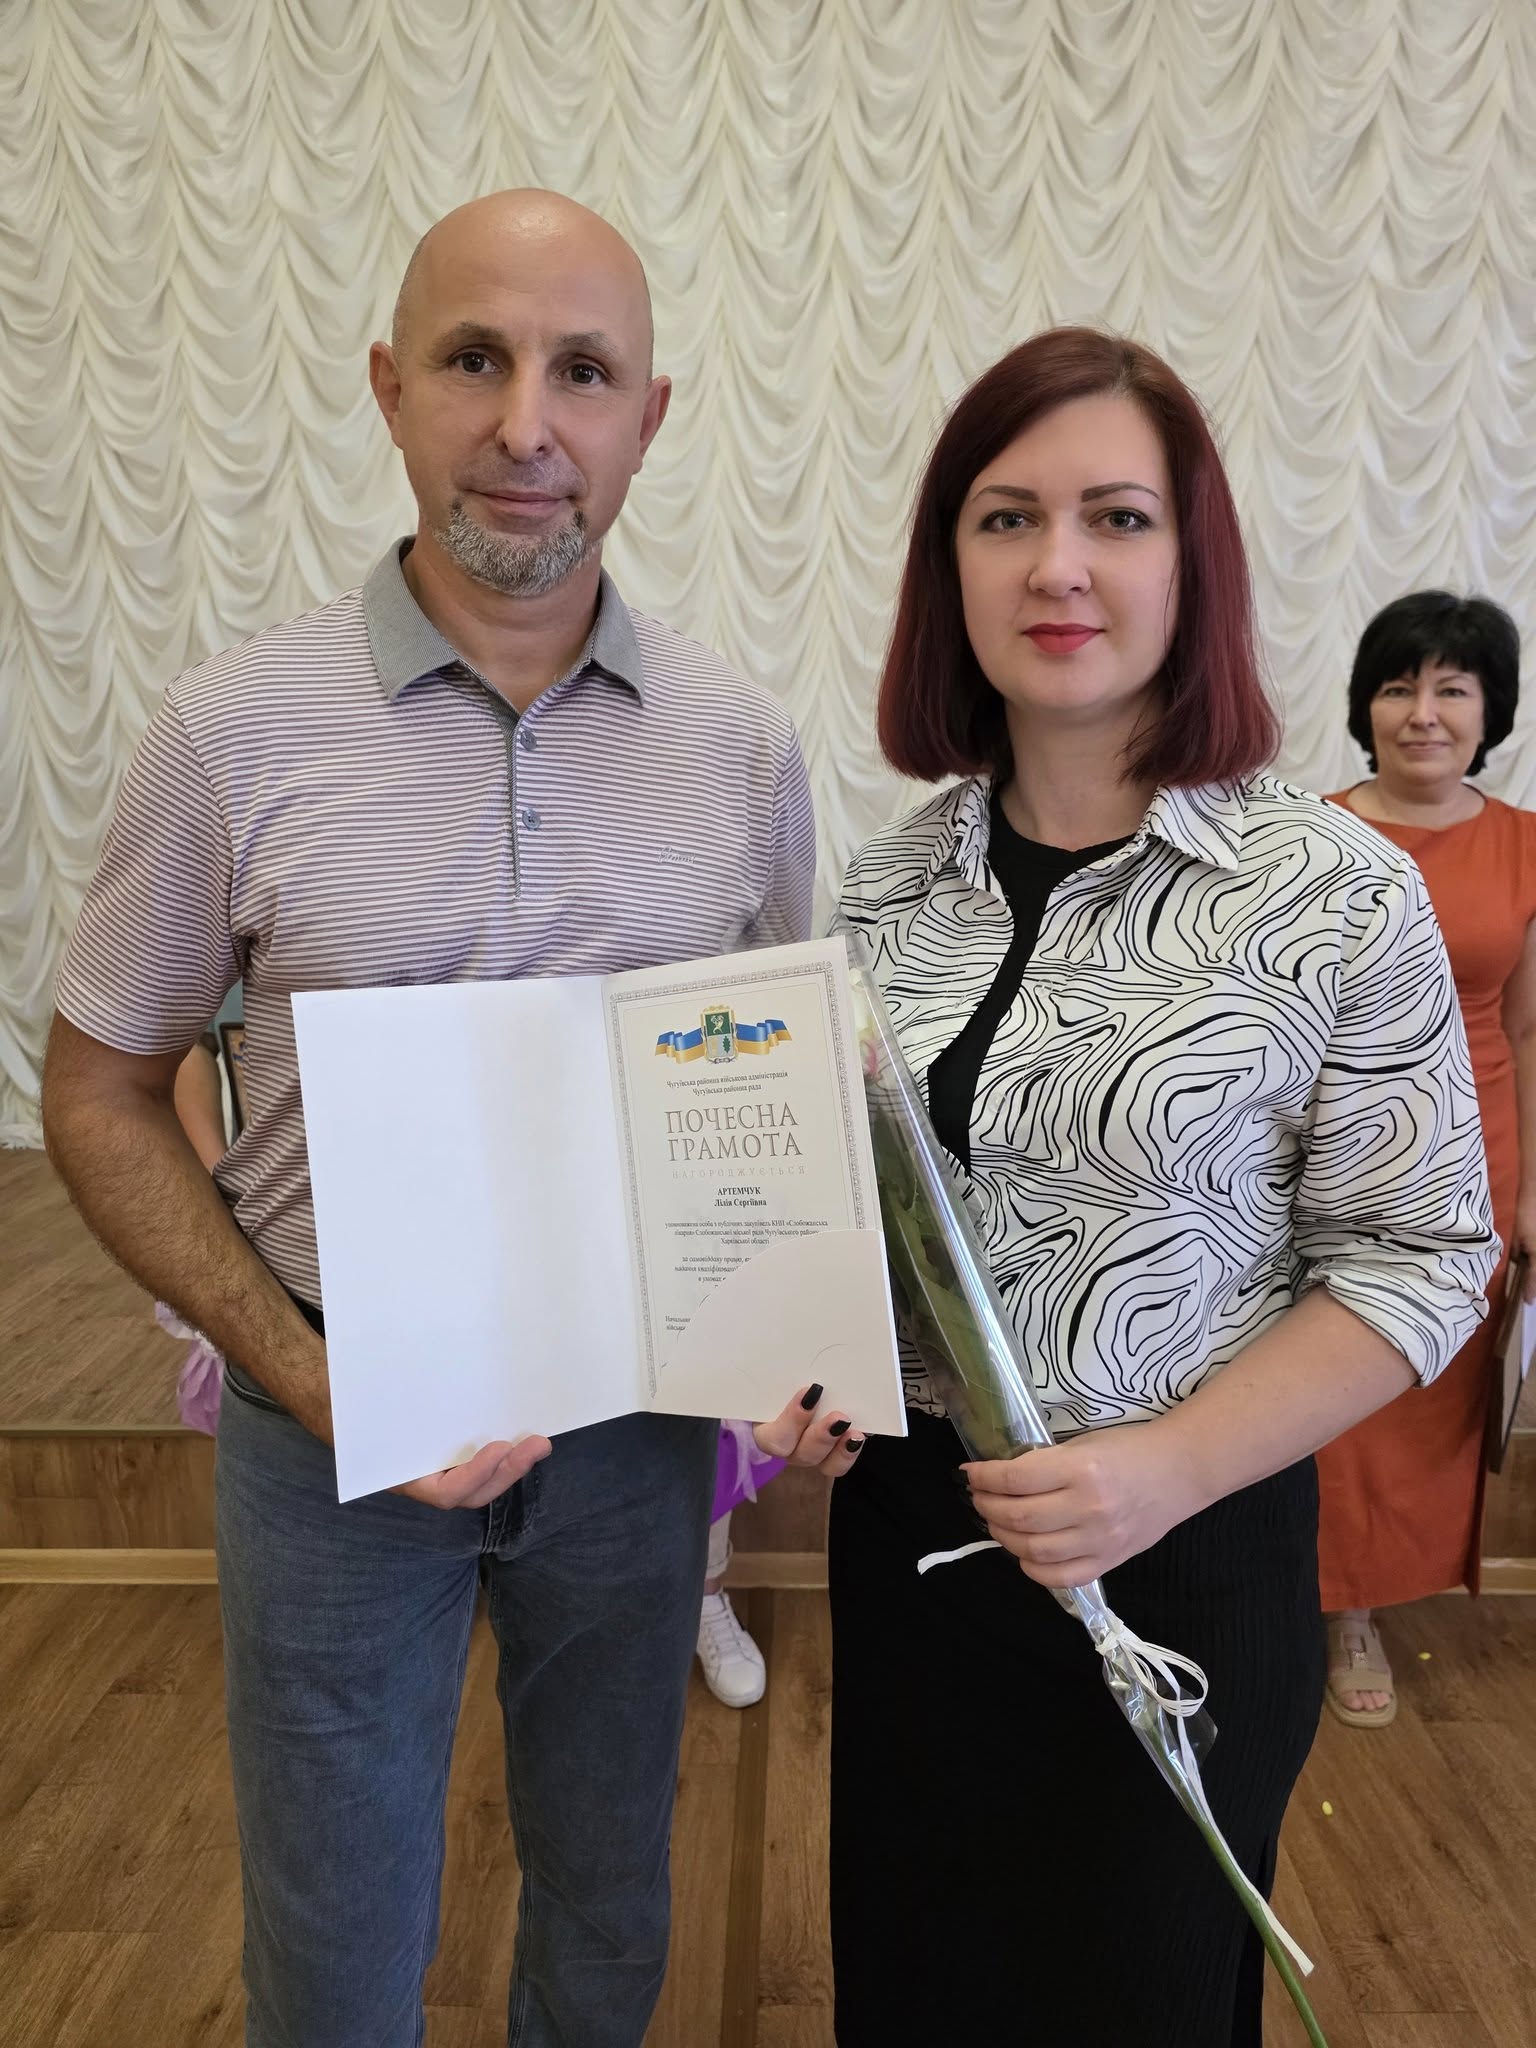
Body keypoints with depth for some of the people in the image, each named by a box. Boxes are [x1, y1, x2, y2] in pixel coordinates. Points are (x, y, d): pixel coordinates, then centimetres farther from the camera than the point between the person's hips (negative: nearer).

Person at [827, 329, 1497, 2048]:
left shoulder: (1339, 899, -14)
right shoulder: (895, 879, -2)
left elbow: (1416, 1261, -10)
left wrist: (1167, 1468, -20)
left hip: (1186, 1551, -3)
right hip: (905, 1523, 4)